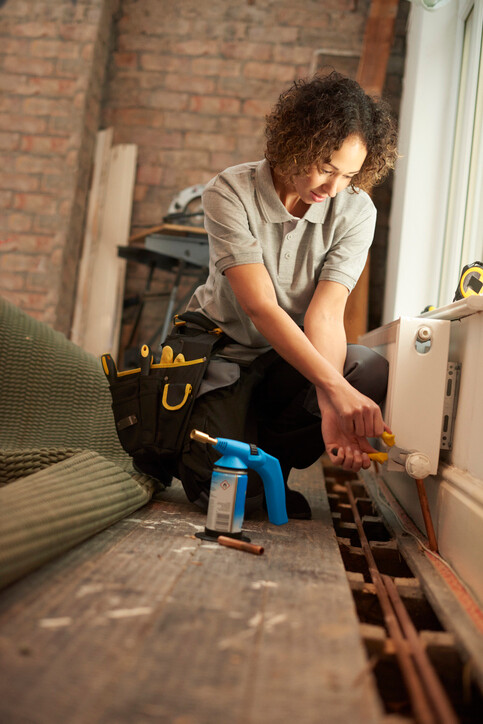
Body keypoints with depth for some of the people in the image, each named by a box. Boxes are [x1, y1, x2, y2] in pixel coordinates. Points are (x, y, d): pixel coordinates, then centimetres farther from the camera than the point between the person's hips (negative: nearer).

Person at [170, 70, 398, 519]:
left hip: (293, 364, 4)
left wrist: (330, 408, -39)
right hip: (224, 350, -3)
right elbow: (261, 308, -30)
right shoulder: (229, 194, -20)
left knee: (374, 374, -28)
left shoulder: (355, 210, -11)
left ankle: (266, 457, -5)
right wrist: (336, 389, -41)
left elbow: (325, 314, -21)